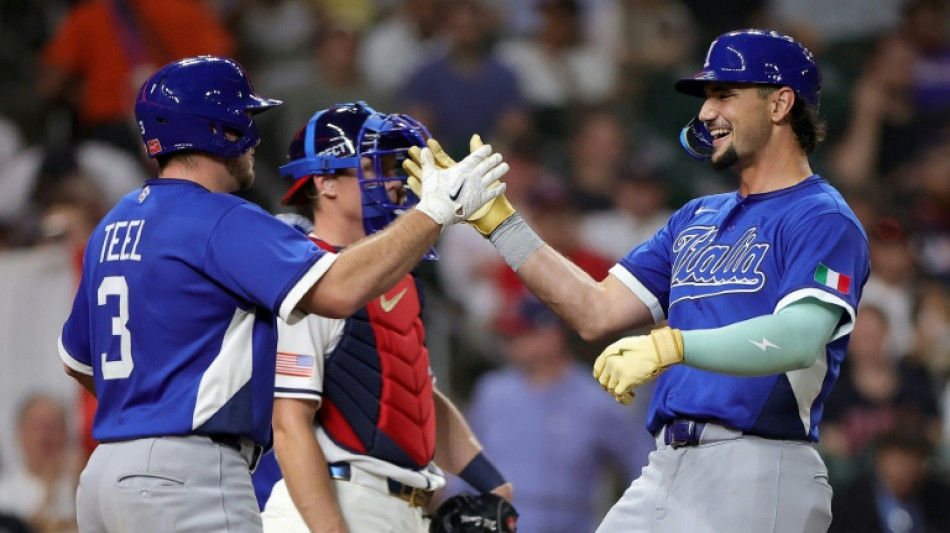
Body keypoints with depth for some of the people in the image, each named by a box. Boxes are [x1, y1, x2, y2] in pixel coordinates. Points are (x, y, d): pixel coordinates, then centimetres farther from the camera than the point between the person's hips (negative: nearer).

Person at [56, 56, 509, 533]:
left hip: (105, 471, 10)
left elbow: (77, 359, 27)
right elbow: (337, 290, -23)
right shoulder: (221, 222, -11)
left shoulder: (112, 226, 18)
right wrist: (434, 211, -15)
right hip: (186, 475, -10)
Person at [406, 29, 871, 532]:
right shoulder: (696, 218, 23)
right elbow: (596, 313, 18)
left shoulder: (823, 220, -4)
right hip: (666, 468, 7)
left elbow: (798, 339, -21)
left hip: (756, 473, -7)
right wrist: (494, 216, 14)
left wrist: (672, 345, -34)